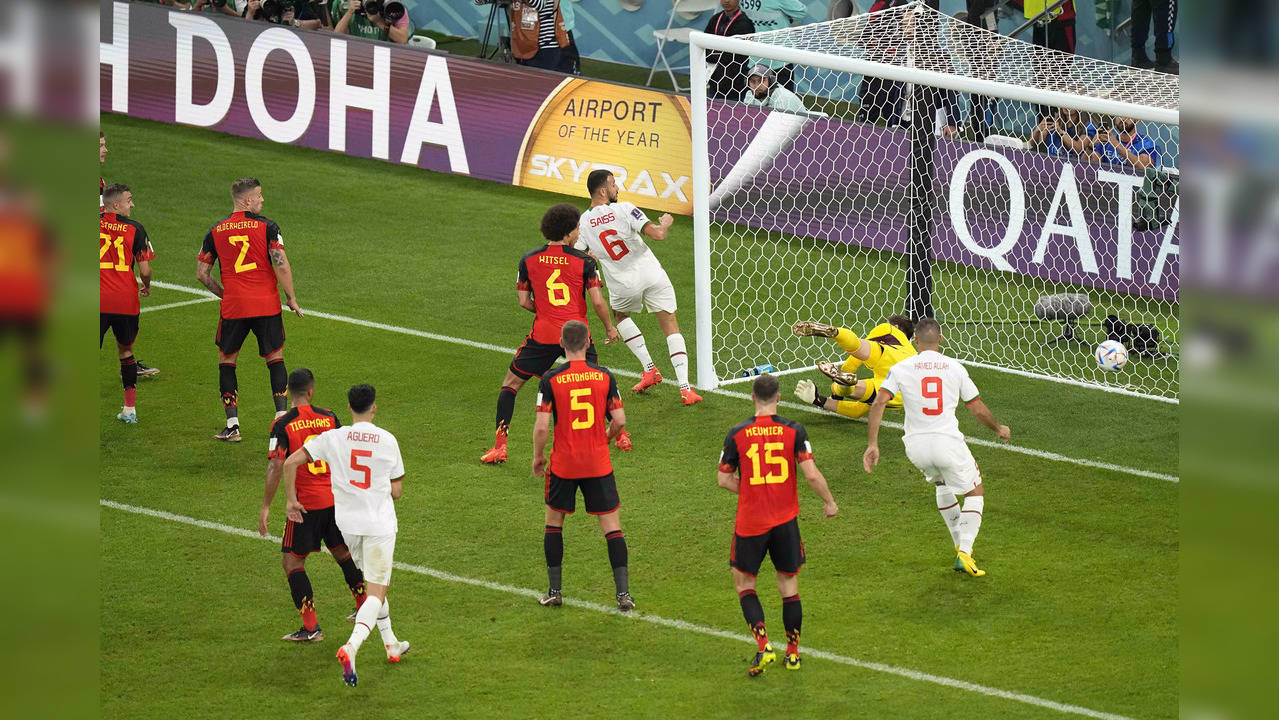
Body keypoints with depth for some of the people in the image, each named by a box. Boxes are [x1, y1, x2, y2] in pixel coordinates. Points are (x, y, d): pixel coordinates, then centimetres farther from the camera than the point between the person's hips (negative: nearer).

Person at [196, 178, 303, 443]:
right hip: (267, 306, -1)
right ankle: (282, 415, 7)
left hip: (233, 307, 1)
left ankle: (232, 425, 6)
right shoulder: (266, 227, -5)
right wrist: (291, 298, -1)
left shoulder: (216, 231, 4)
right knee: (275, 358, 14)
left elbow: (202, 273, 6)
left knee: (226, 360, 12)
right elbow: (281, 266, -12)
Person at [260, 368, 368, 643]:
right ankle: (364, 609, 33)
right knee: (343, 552, 23)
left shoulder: (282, 425, -11)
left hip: (305, 503, -5)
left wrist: (265, 507, -11)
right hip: (335, 499, 5)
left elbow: (276, 467, -16)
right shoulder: (329, 418, 1)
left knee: (292, 560, 4)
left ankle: (311, 627, -2)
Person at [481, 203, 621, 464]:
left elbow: (524, 301, 4)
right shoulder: (584, 261, -3)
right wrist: (609, 327, 10)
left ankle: (500, 446, 0)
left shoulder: (528, 260, 2)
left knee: (510, 384, 11)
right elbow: (597, 301, -6)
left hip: (543, 335, 0)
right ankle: (620, 435, 28)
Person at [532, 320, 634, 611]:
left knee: (554, 520, 17)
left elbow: (542, 427, -12)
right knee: (611, 523, 6)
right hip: (599, 464, 1)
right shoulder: (604, 376, -4)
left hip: (563, 464, -1)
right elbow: (619, 421, -3)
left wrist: (538, 456, 5)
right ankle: (624, 593, -1)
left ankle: (554, 591, 17)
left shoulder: (551, 380, -10)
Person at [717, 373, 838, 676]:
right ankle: (793, 652, 20)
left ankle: (763, 645, -4)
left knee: (743, 581, 13)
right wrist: (829, 502, 6)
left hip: (750, 521, -1)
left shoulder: (737, 434, -5)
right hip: (786, 519, 1)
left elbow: (724, 480, 0)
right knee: (789, 583, 14)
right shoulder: (794, 430, -6)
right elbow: (811, 474, -9)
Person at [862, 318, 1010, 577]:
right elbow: (978, 409, 7)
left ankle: (961, 544, 36)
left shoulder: (901, 368, 0)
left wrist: (872, 444, -6)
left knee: (942, 484, 33)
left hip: (916, 446, 3)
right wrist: (998, 429, 26)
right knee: (975, 492, 14)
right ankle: (964, 552, -4)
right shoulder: (955, 368, 0)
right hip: (948, 443, -3)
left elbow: (879, 403, -9)